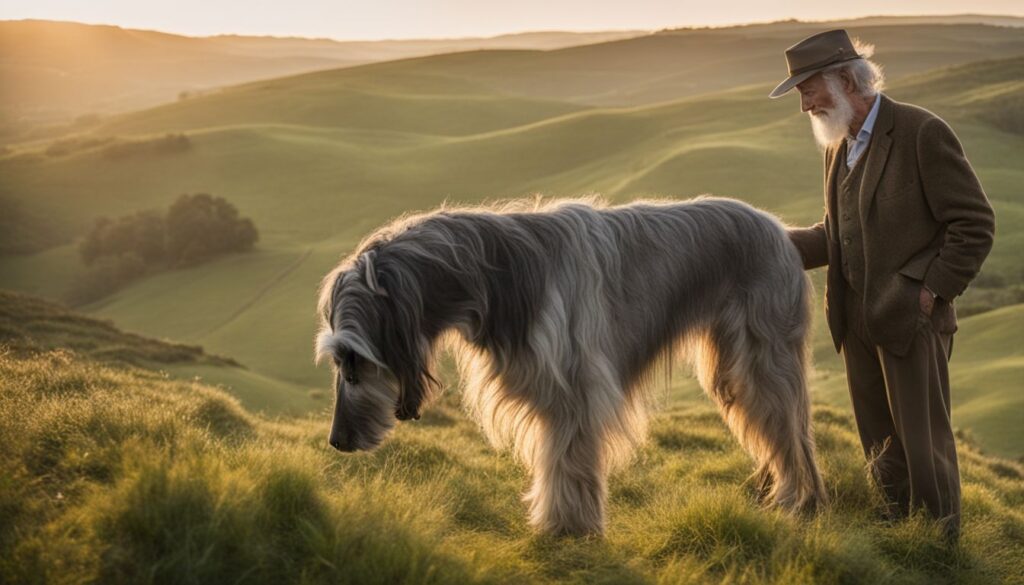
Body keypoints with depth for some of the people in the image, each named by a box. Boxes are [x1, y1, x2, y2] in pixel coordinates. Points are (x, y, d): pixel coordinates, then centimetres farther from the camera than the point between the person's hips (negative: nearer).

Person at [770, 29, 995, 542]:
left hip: (910, 320, -7)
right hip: (857, 321, 7)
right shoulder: (839, 147, 11)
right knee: (880, 447, 15)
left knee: (923, 446, 1)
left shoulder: (922, 133, -13)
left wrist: (931, 292, -15)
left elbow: (974, 224, -12)